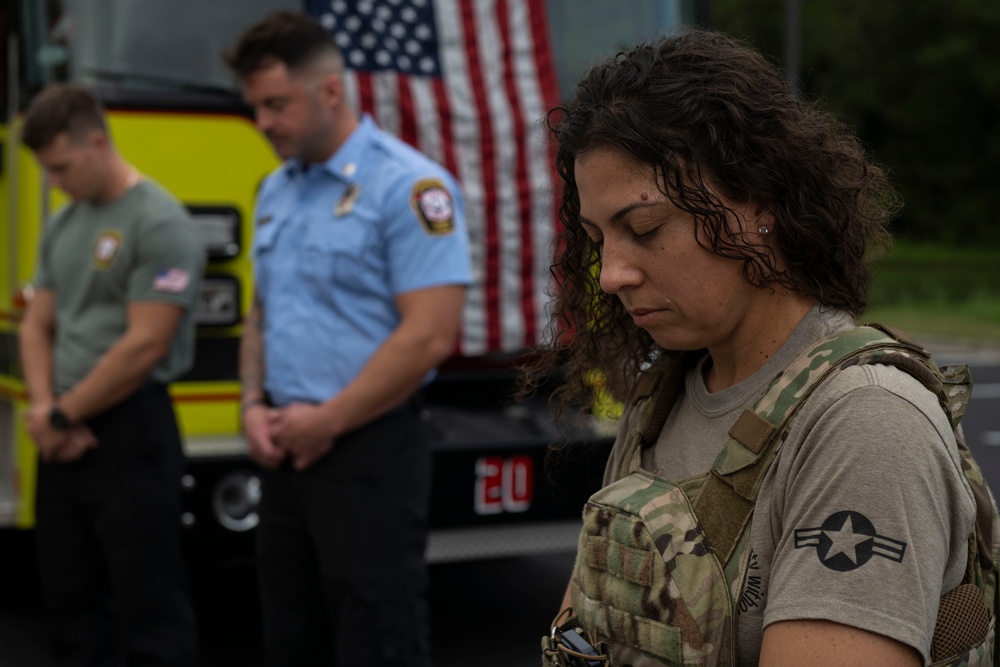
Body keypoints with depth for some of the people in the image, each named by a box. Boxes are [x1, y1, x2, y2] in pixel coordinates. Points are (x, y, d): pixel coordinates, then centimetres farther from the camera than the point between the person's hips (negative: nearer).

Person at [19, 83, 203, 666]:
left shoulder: (160, 224, -14)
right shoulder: (63, 224, 12)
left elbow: (143, 347, -18)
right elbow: (37, 326, 15)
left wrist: (63, 415, -9)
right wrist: (43, 407, -4)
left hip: (131, 434, -8)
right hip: (65, 439, 8)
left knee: (150, 605, -3)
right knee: (71, 596, 15)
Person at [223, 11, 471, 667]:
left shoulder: (409, 186, -13)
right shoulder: (277, 191, 13)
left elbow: (428, 336, -19)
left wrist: (326, 421, -14)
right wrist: (256, 405, 3)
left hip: (369, 457, -8)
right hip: (288, 457, 8)